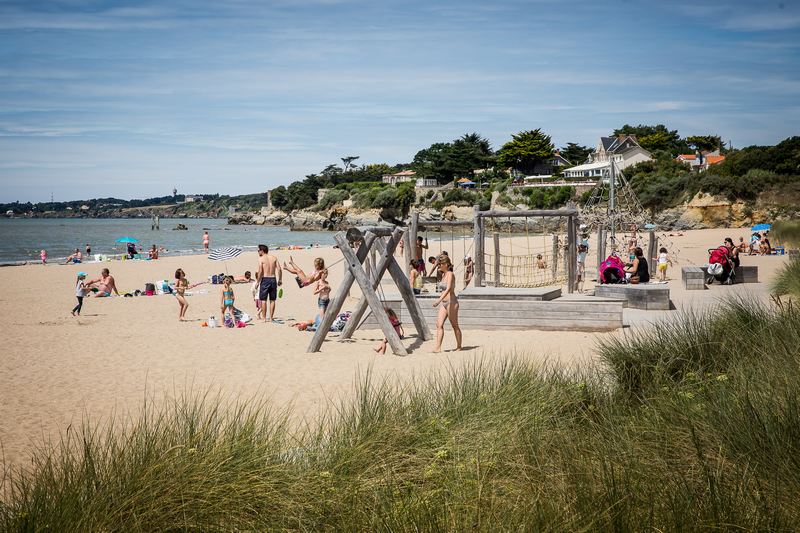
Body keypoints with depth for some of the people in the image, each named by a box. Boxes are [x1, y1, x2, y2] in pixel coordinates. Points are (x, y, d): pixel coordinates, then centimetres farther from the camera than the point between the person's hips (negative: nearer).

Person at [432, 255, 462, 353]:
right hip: (444, 303, 8)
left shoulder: (450, 274, -14)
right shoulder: (443, 275, 12)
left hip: (451, 302, -8)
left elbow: (448, 289, -27)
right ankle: (438, 347, -9)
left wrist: (439, 300, -37)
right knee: (439, 324, -4)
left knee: (454, 325, 4)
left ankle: (459, 346, 16)